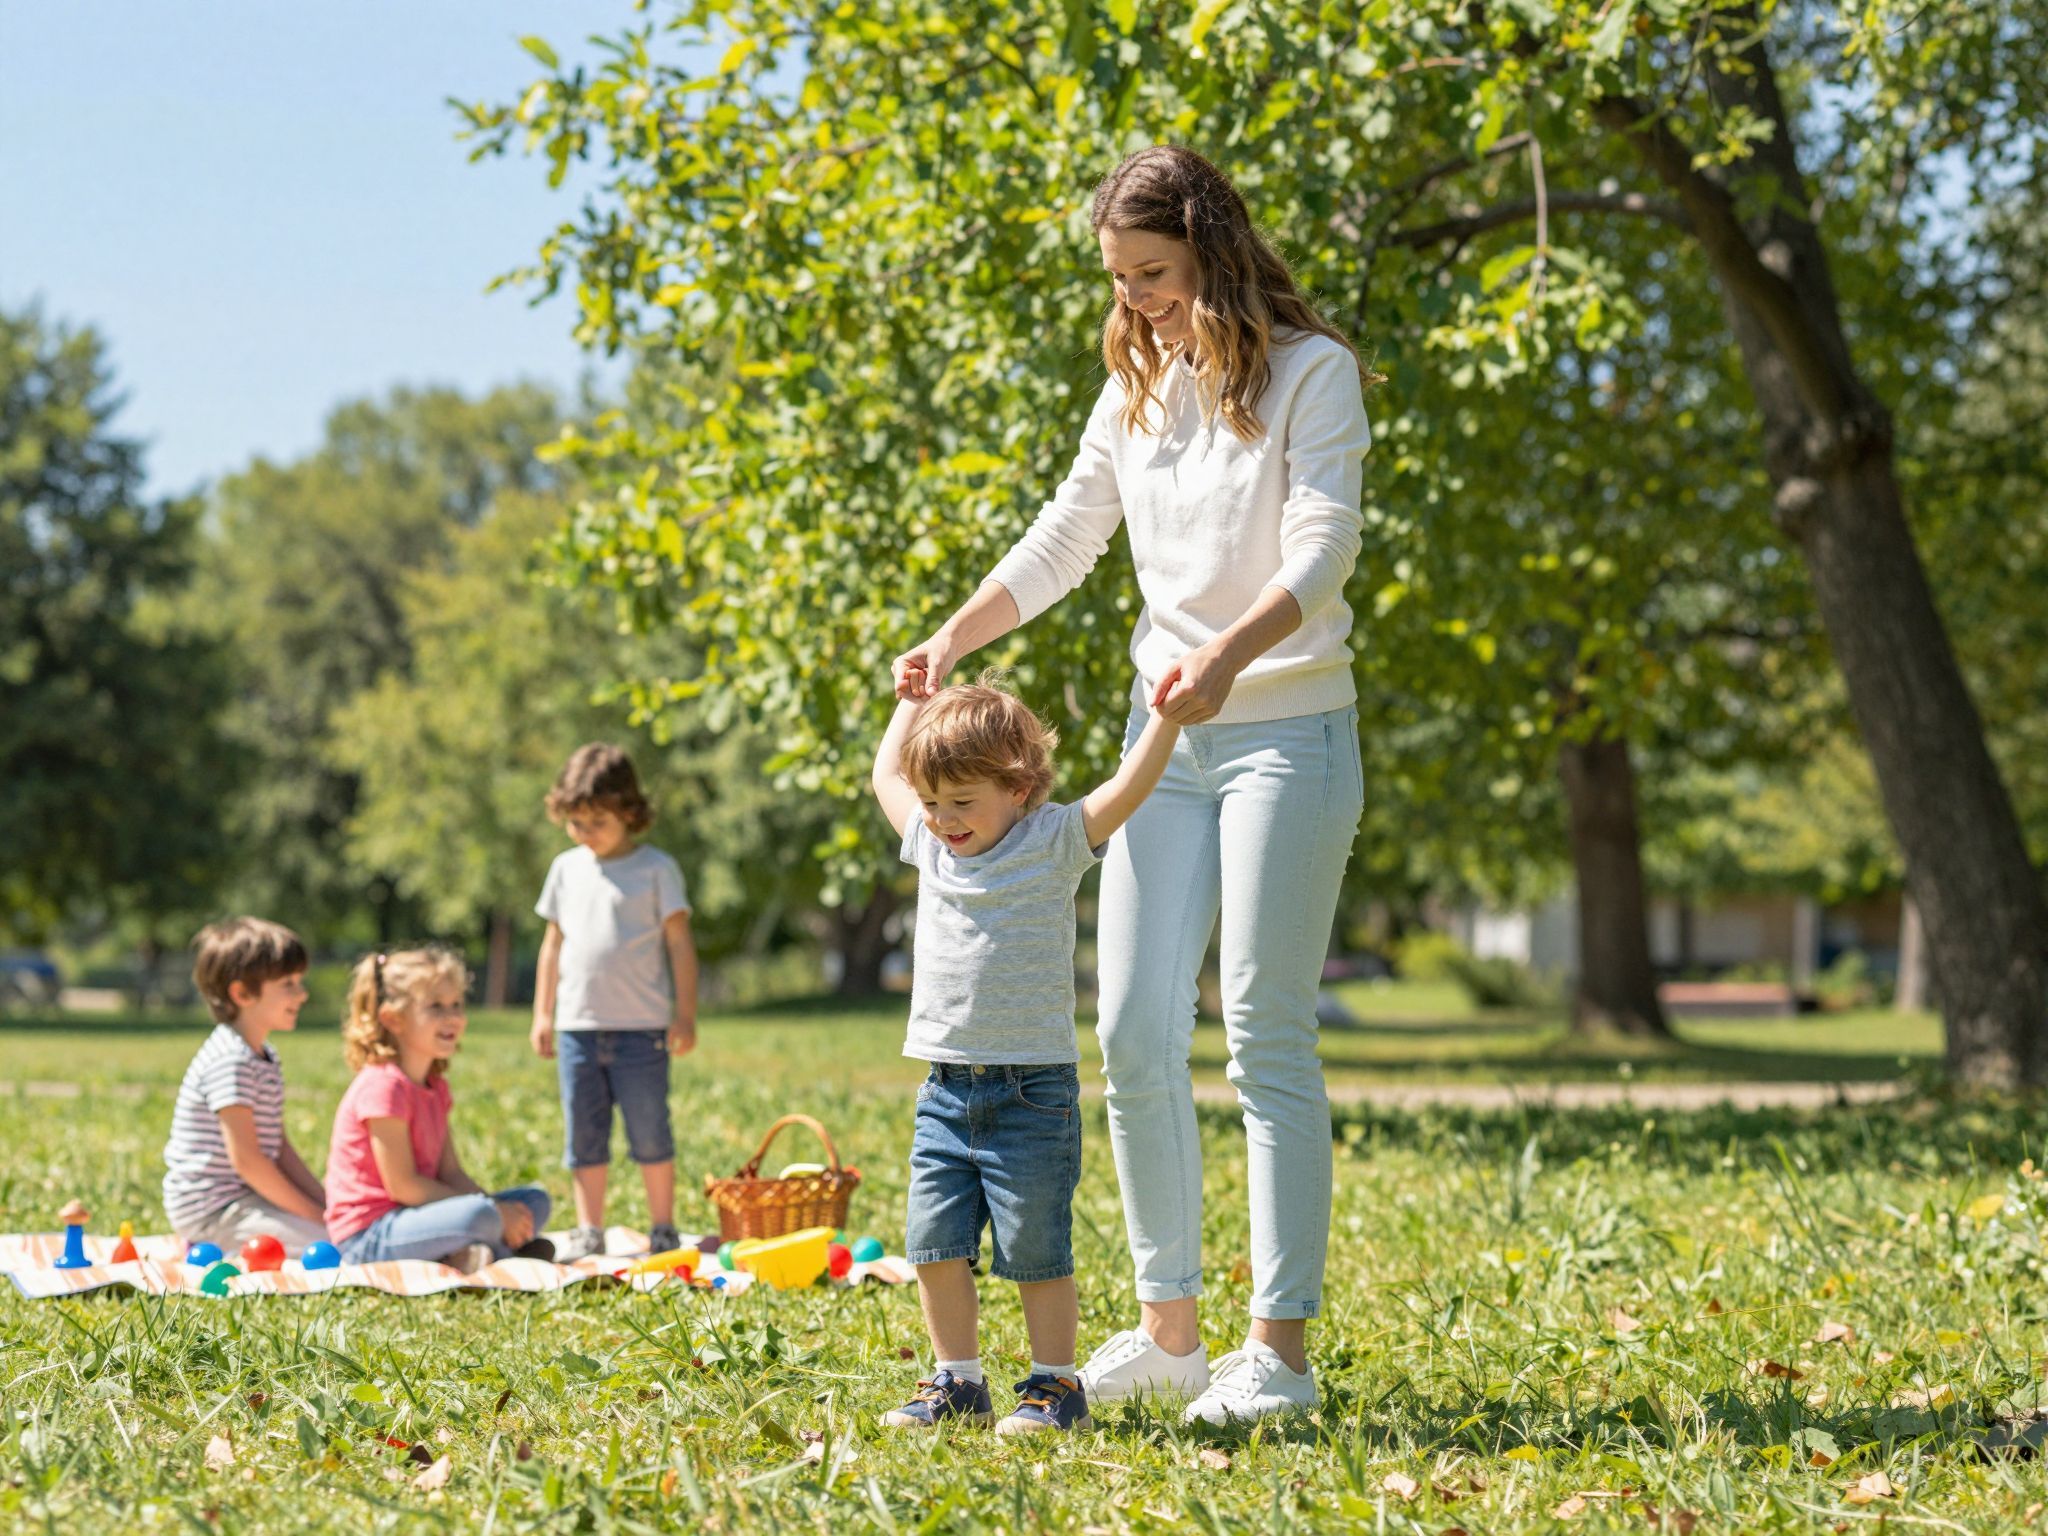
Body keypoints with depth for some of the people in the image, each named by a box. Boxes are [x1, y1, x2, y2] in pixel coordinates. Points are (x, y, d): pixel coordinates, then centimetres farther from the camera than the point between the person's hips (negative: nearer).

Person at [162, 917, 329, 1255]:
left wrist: (324, 1204, 4)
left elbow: (279, 1148, 15)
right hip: (212, 1211, -10)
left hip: (246, 1199, 10)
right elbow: (246, 1158, -21)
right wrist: (311, 1213, -14)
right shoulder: (230, 1061, -18)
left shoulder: (266, 1059, 14)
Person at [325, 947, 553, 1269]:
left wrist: (499, 1211, -9)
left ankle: (461, 1256, -12)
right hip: (368, 1239, -10)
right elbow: (402, 1185, -20)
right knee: (479, 1216, -35)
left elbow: (450, 1174, 10)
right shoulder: (383, 1085, -17)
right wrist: (494, 1211, -18)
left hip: (411, 1217, 10)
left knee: (535, 1202, 8)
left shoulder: (436, 1088, 13)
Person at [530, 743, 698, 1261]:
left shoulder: (655, 869, -2)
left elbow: (680, 944, -1)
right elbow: (554, 944, 17)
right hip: (578, 1027, 4)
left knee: (649, 1135, 0)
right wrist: (542, 1015, 15)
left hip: (641, 1028, -4)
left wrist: (685, 1015, -5)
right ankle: (588, 1231, 14)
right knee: (583, 1136, 7)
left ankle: (662, 1229, 12)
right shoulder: (567, 869, 11)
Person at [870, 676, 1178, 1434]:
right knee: (936, 1248, 3)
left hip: (1033, 1091, -5)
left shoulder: (1055, 841, -2)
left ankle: (1056, 1384, 9)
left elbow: (1125, 792, -10)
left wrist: (1166, 717, -20)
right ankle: (957, 1382, 15)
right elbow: (886, 775, 27)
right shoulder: (930, 844, 12)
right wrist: (914, 697, 30)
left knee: (1037, 1253, -2)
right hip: (946, 1089, 5)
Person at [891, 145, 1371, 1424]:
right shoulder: (1139, 390, 13)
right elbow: (1062, 542, 18)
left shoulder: (1311, 372, -7)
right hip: (1168, 738, 6)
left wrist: (1228, 655, -36)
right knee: (1135, 1031, 3)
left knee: (1268, 1032, -7)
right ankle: (1168, 1327, 12)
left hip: (1288, 730, -6)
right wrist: (950, 643, 3)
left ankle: (1283, 1346, -3)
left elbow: (1322, 552, -18)